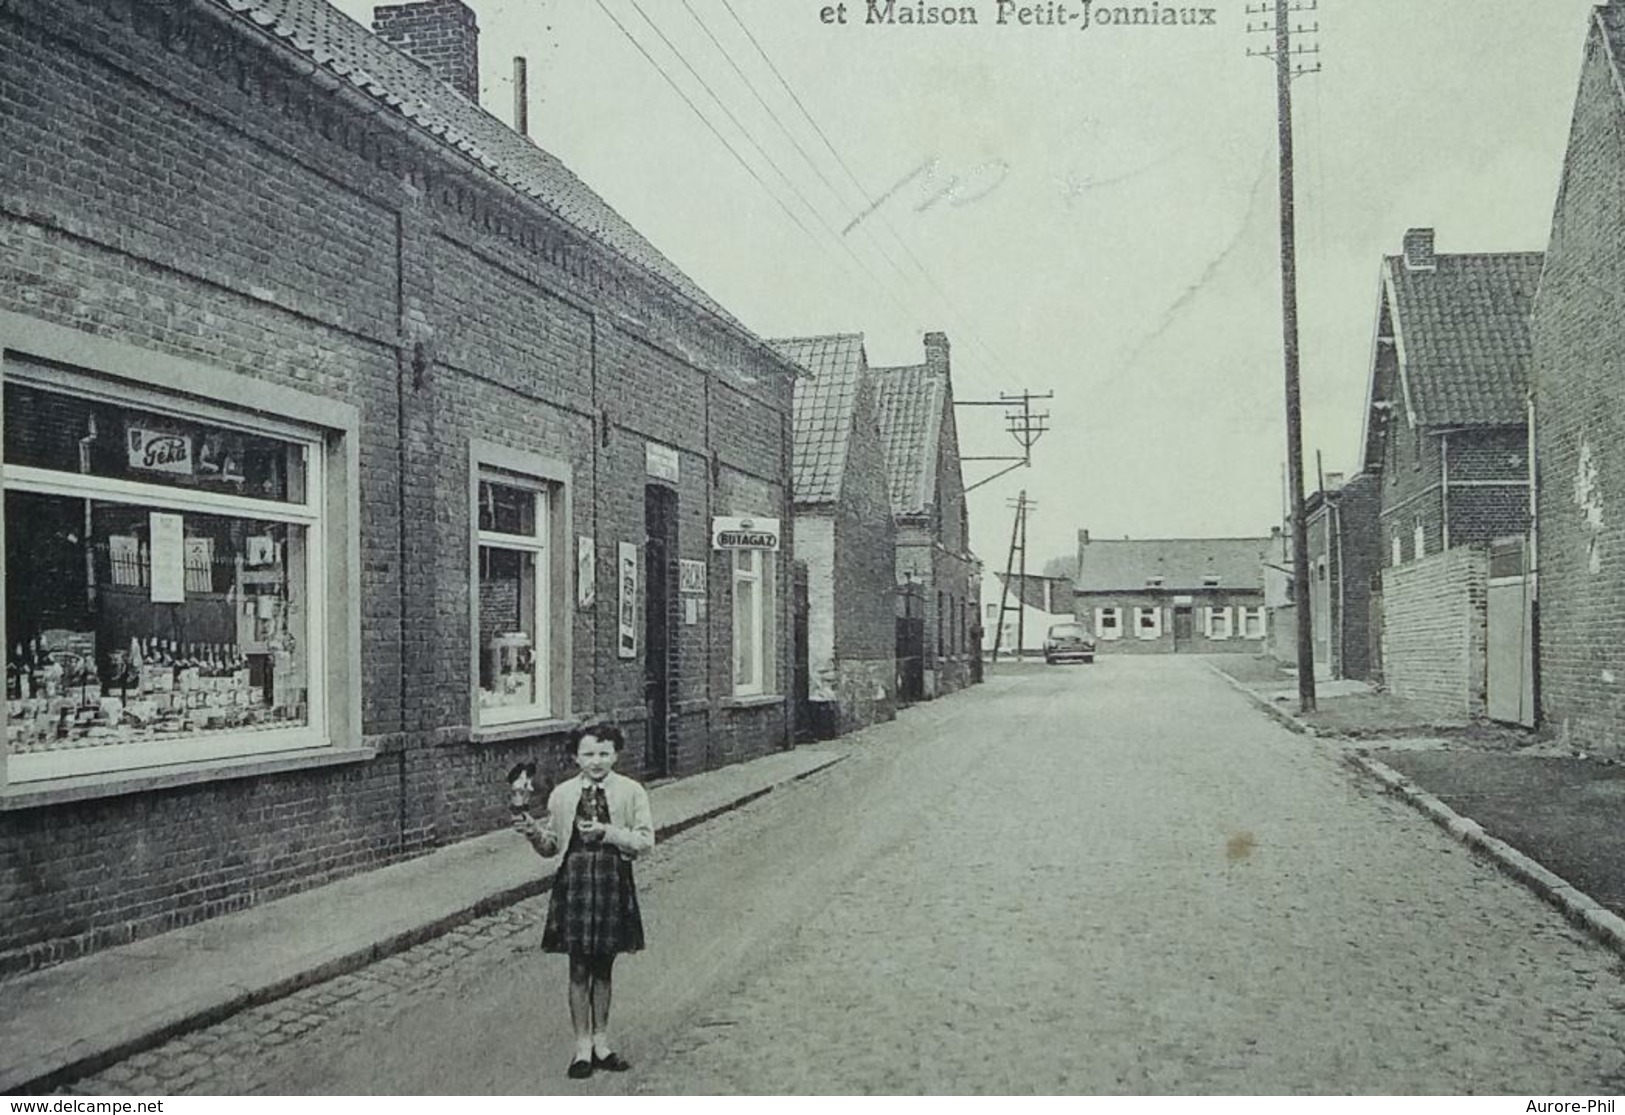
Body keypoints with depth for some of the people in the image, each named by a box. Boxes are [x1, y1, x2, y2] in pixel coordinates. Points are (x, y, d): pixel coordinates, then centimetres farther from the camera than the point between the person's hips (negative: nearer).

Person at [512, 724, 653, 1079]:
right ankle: (582, 1045, 15)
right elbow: (551, 846, 9)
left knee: (604, 966, 11)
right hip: (574, 878, 0)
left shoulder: (631, 792, -1)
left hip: (613, 879, 0)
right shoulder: (562, 794, 3)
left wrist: (608, 832, -18)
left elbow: (645, 840, -5)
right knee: (579, 968, 3)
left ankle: (600, 1040, 25)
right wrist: (533, 832, -11)